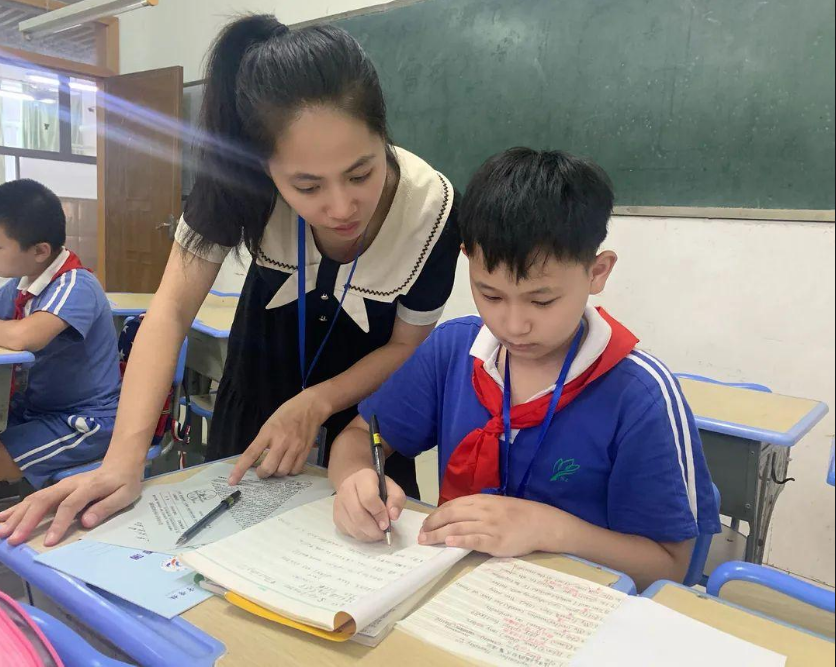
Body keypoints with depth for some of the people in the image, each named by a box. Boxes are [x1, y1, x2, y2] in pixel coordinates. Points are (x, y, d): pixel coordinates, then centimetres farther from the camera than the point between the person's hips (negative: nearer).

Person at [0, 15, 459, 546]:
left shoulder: (431, 207, -31)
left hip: (366, 386, -1)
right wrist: (124, 458, -35)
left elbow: (406, 345, -17)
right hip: (261, 373, 2)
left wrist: (315, 404, -30)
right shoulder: (240, 178, -30)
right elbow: (172, 310, -25)